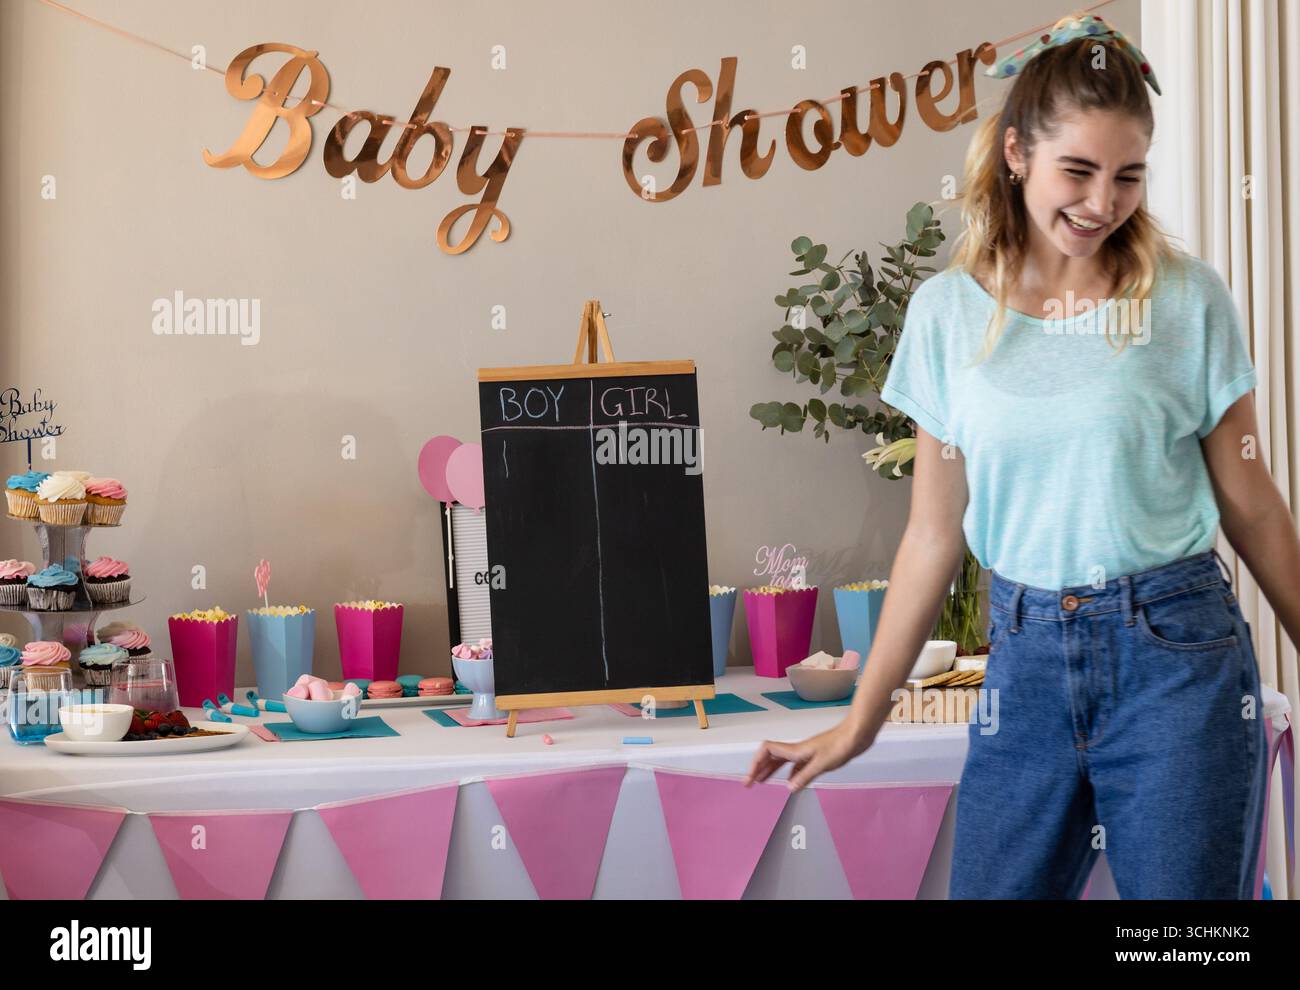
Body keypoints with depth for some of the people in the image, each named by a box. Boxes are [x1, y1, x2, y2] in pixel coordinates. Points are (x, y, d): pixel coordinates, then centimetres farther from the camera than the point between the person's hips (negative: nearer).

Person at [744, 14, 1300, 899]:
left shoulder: (1186, 299, -3)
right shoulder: (949, 310, 2)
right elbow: (934, 536, 6)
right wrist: (861, 722, 7)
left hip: (1177, 657, -2)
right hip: (1027, 660, 2)